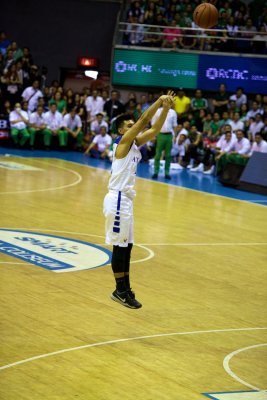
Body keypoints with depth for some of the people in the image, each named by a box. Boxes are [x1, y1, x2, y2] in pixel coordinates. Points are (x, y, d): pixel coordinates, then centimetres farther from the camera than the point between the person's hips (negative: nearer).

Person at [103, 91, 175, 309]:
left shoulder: (135, 143, 12)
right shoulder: (123, 141, -10)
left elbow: (154, 129, 5)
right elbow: (144, 120, -20)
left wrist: (166, 109, -7)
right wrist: (159, 102, -21)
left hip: (126, 199, 9)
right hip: (118, 199, -9)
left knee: (127, 245, 12)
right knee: (120, 246, -3)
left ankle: (125, 289, 18)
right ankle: (121, 290, 3)